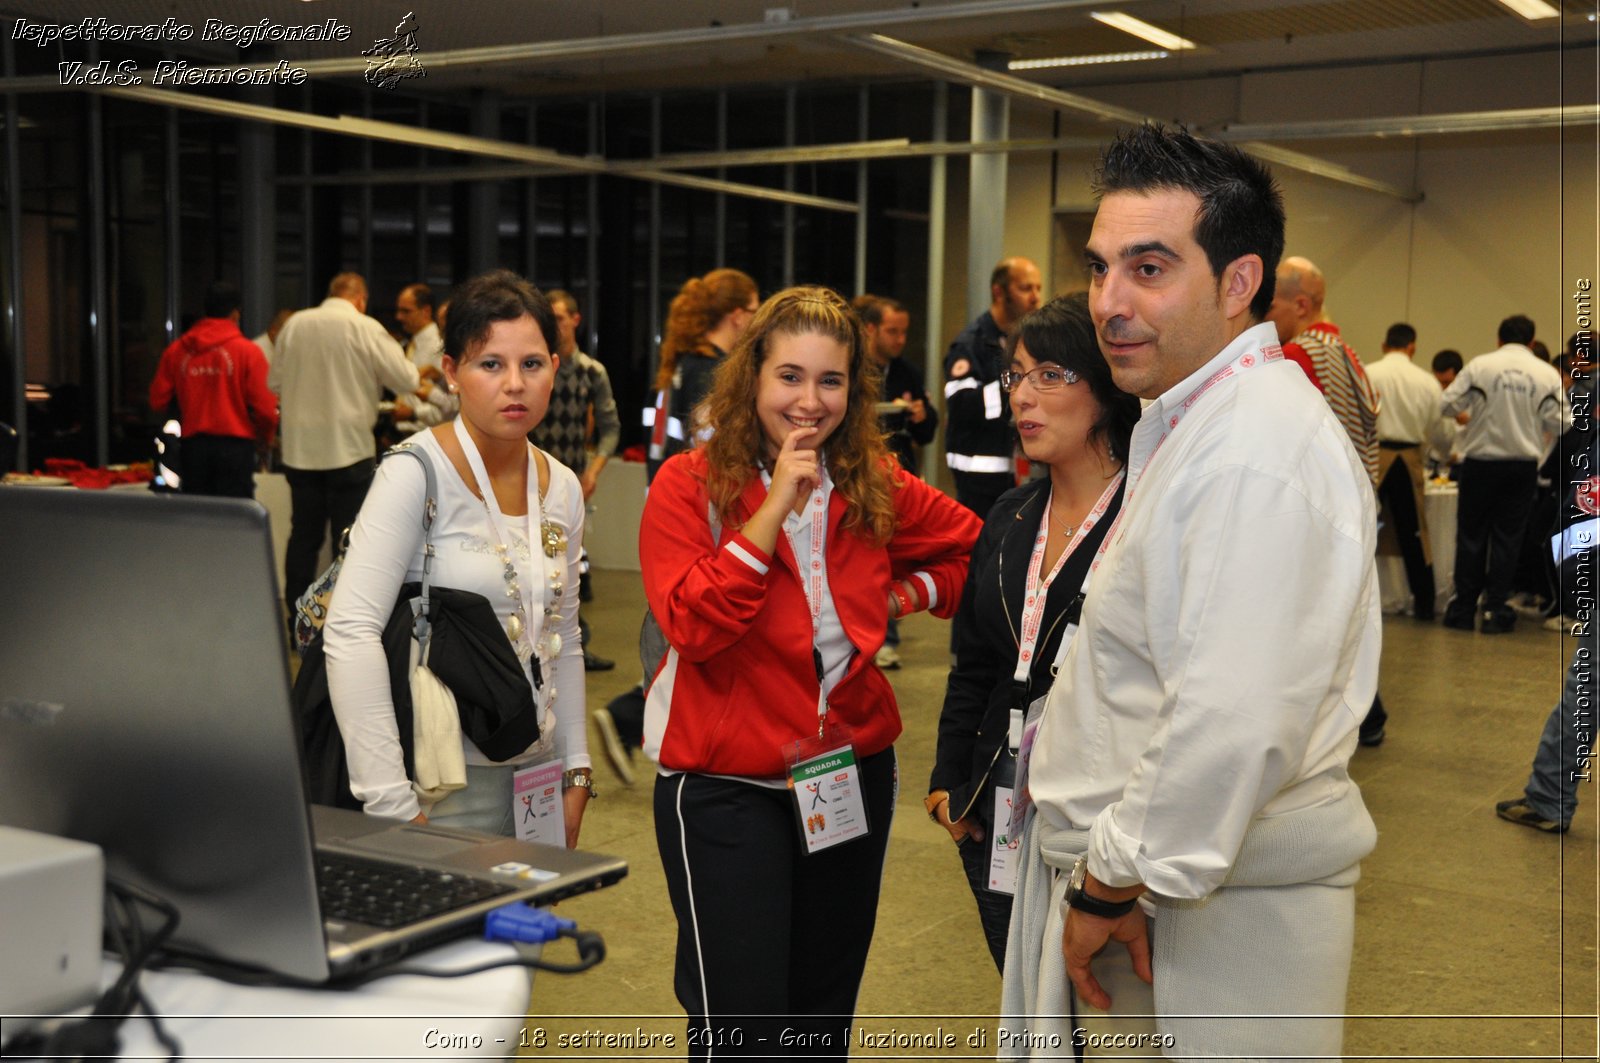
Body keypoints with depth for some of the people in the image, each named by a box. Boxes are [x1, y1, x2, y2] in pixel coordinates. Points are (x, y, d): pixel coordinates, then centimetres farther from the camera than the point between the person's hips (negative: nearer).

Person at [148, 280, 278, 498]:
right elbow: (265, 408, -9)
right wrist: (265, 437, 10)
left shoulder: (176, 350, 4)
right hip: (235, 444, -4)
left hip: (193, 445, 4)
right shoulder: (248, 351, -6)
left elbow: (158, 400, 5)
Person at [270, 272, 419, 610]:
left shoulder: (295, 324, 4)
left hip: (299, 448, 4)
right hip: (349, 448, -4)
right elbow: (406, 380, -7)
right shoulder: (366, 329, -9)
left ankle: (296, 615, 18)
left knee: (303, 537, 12)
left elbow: (274, 382, 11)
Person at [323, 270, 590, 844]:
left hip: (534, 774, 6)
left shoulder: (562, 487, 6)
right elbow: (350, 631, -22)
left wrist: (575, 771, 12)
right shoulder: (417, 474, -14)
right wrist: (391, 803, -25)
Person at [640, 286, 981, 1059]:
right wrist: (776, 505, -24)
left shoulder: (877, 488, 2)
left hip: (852, 777, 5)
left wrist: (901, 596, 2)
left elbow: (969, 545, 18)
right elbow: (693, 625, -22)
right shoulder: (689, 485, -10)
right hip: (727, 786, -4)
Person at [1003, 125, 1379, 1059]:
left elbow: (1230, 729, -29)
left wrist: (1110, 887, -18)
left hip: (1223, 912, -10)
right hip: (1158, 878, 10)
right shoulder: (1188, 423, 13)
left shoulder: (1257, 454, -22)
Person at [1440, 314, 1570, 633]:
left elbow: (1447, 404, -8)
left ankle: (1464, 609, 10)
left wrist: (1468, 415, 13)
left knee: (1471, 534, 8)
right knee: (1507, 536, 7)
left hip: (1481, 461, -1)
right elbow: (1561, 423, -2)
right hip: (1523, 463, 1)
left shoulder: (1480, 366, -7)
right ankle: (1494, 610, 8)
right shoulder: (1548, 374, -2)